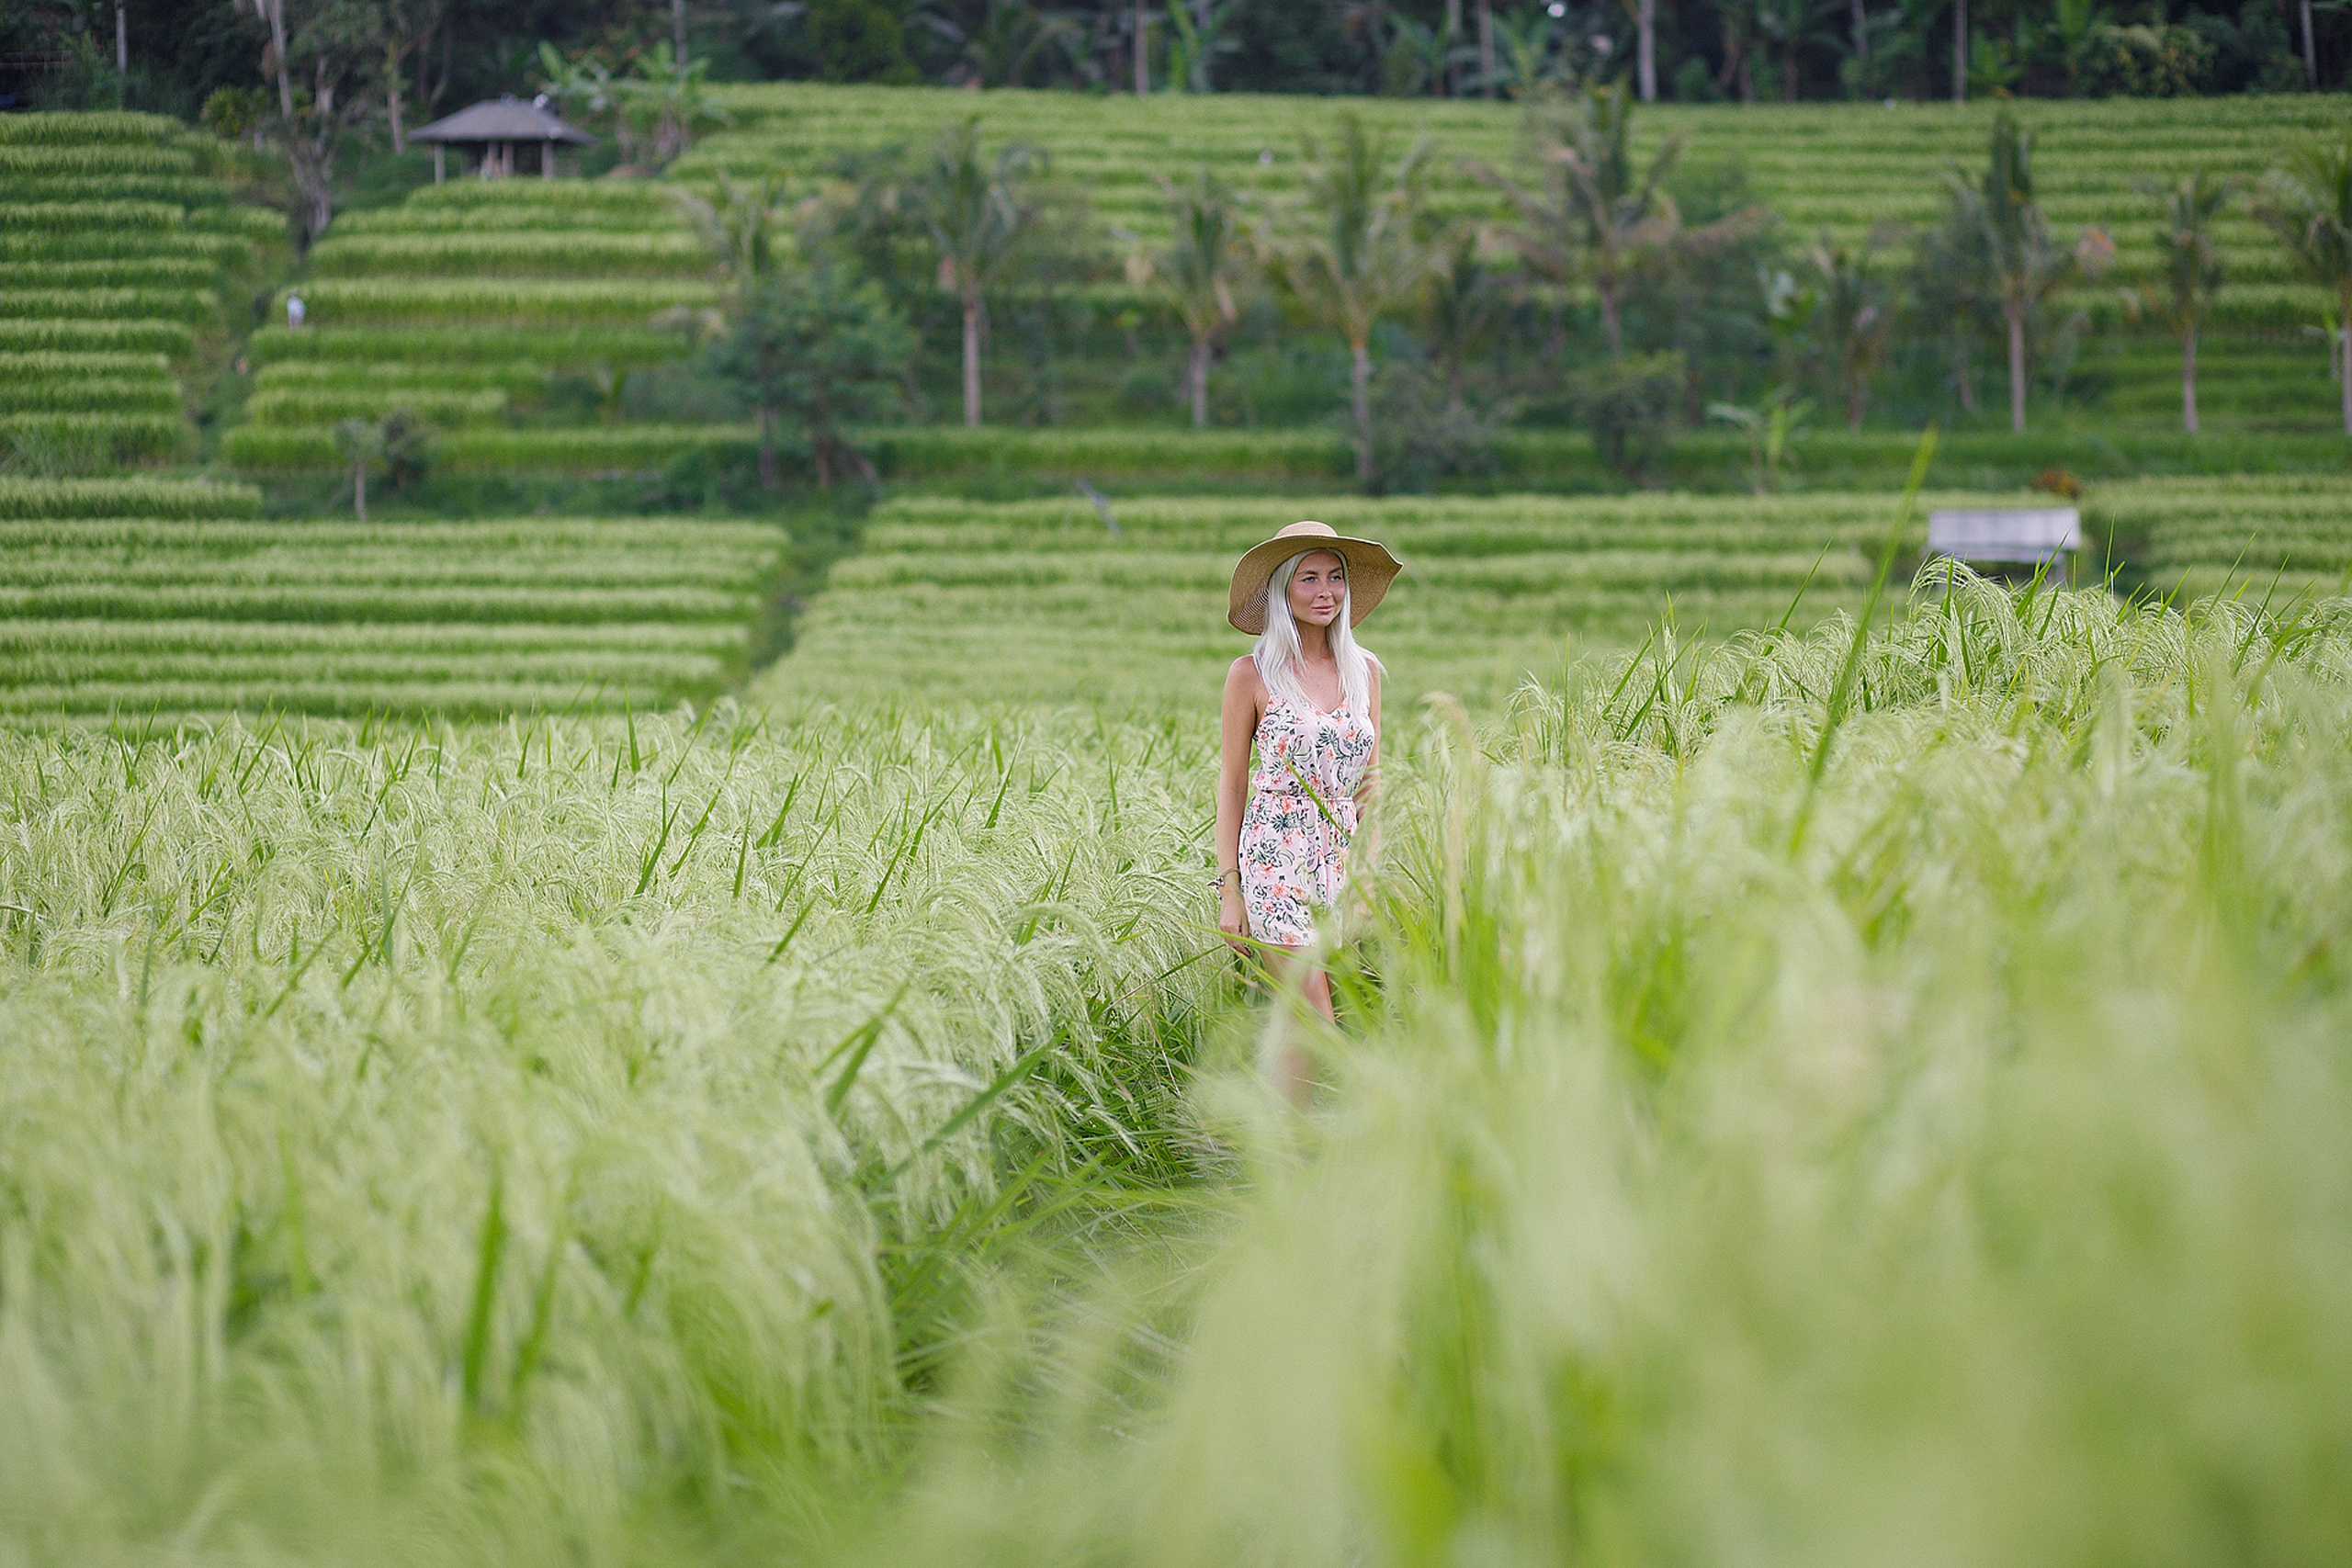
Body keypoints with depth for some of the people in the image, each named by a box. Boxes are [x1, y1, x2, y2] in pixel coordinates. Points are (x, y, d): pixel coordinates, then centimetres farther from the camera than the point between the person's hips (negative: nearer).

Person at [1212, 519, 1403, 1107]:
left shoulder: (1364, 671, 10)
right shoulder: (1253, 674, -2)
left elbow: (1368, 782, 14)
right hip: (1276, 856, -4)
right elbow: (1232, 782, 1)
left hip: (1341, 857, 4)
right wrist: (1229, 892, -3)